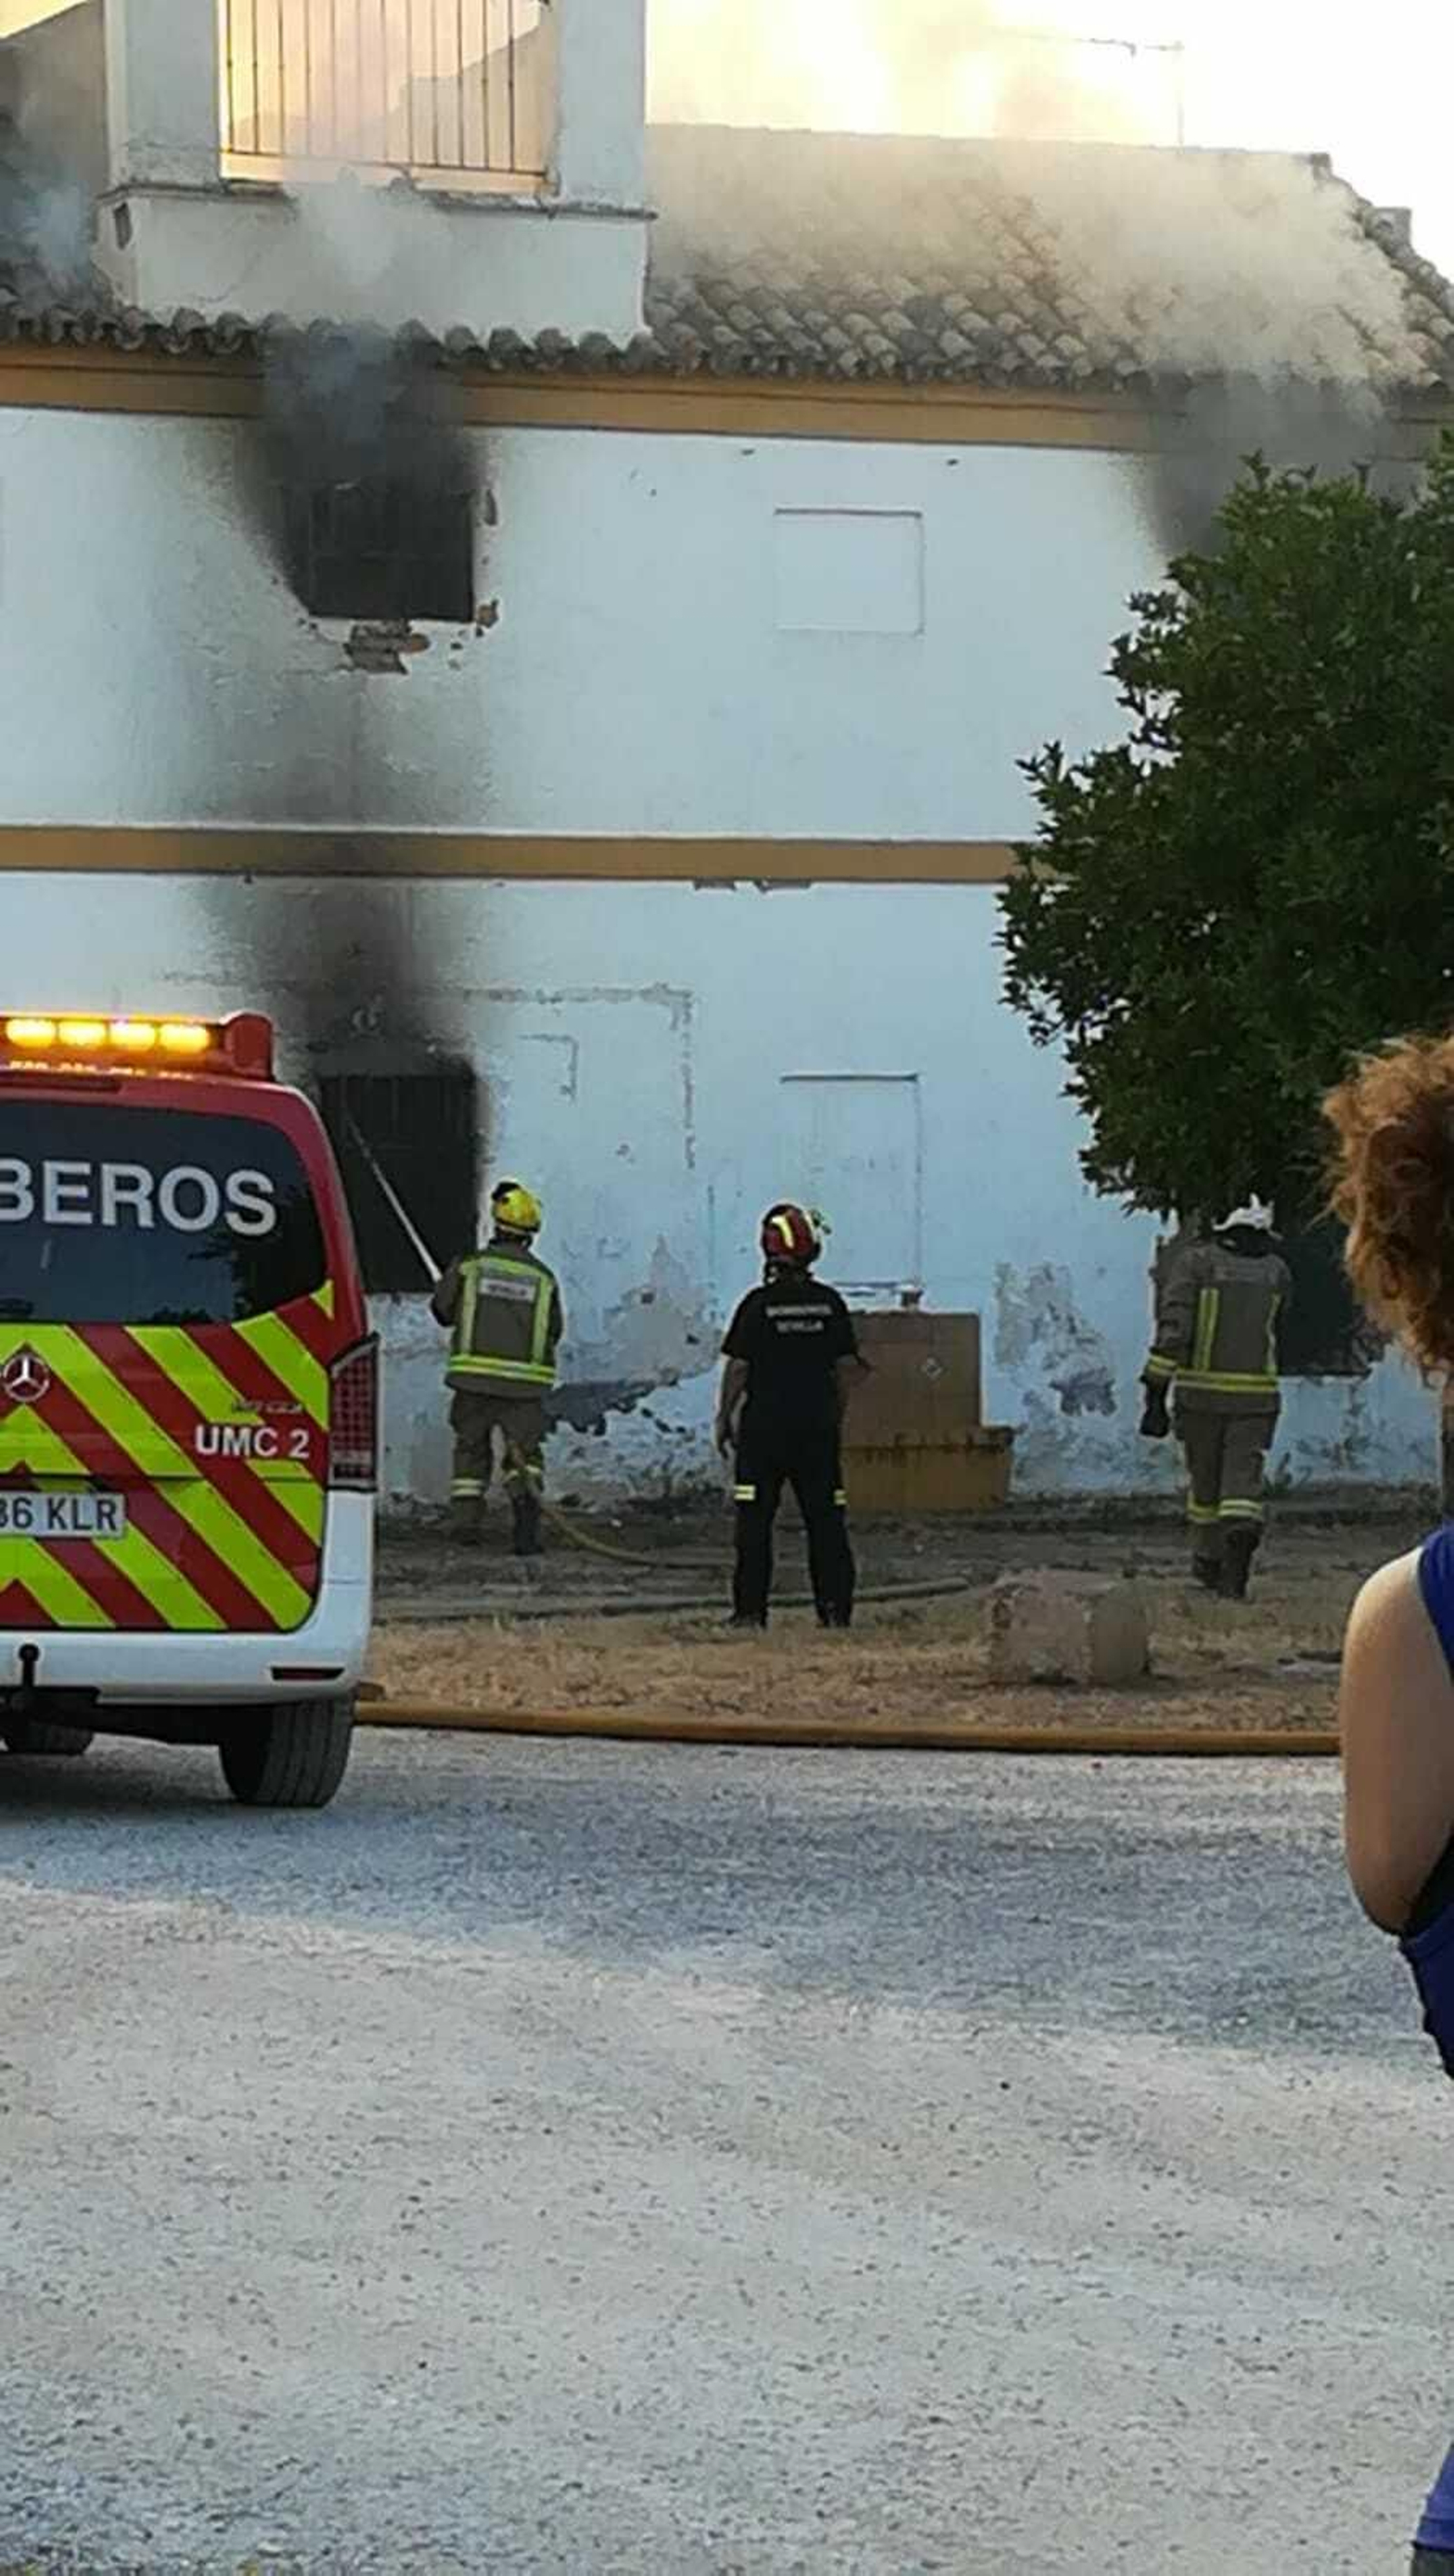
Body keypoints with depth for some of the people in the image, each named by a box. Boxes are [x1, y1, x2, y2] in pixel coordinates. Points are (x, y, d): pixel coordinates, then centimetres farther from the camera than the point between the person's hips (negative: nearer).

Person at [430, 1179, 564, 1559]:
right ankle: (527, 1510, -15)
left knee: (471, 1447, 15)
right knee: (525, 1452, 5)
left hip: (474, 1374, 0)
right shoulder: (543, 1278, 2)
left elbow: (442, 1310, 9)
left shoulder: (470, 1266, -2)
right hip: (525, 1381, 0)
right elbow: (554, 1331, 9)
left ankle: (466, 1514, 10)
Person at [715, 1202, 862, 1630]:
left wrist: (724, 1419, 4)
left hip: (764, 1423, -3)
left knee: (755, 1521, 1)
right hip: (818, 1425, 3)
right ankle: (835, 1607, 4)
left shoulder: (759, 1305, -9)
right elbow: (846, 1366, 6)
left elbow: (737, 1367, -7)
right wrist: (836, 1418, 17)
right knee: (826, 1520, 7)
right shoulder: (830, 1304, 2)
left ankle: (751, 1610, -2)